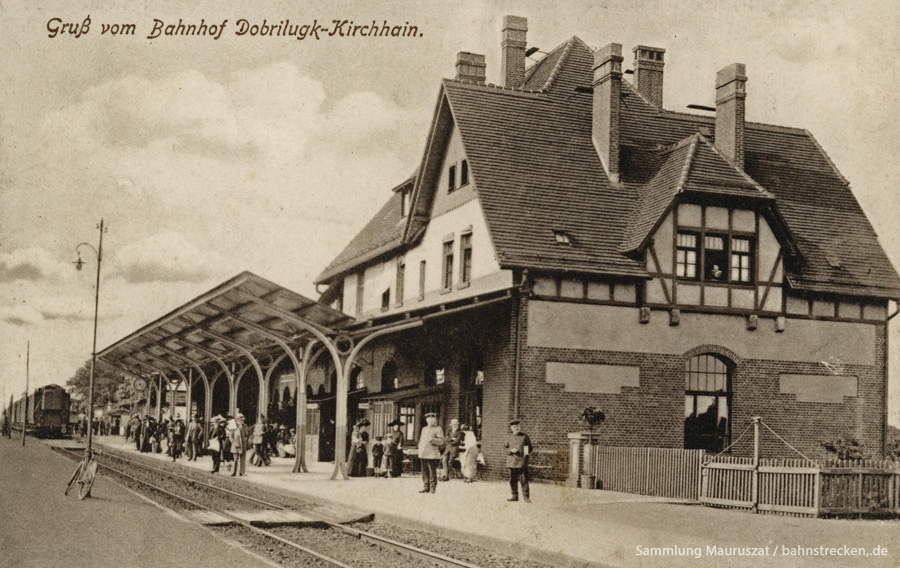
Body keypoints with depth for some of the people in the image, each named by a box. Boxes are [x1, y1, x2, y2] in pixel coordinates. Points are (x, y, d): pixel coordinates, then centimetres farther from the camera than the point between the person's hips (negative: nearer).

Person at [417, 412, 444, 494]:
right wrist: (420, 449, 15)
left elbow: (441, 441, -9)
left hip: (433, 455, -6)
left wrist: (433, 439, -23)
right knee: (425, 471, 8)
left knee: (432, 472, -5)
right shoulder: (424, 429, 20)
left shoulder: (438, 429, 0)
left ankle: (432, 488, -1)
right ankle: (426, 487, 15)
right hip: (423, 455, 6)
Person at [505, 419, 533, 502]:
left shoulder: (525, 436, 2)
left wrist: (528, 452, -12)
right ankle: (515, 496, 16)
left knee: (524, 480, -4)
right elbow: (505, 448, 11)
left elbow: (530, 448, 8)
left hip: (522, 461, -3)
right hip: (512, 462, 3)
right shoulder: (509, 438, 9)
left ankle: (526, 497, 3)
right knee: (513, 480, 6)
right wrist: (511, 450, -9)